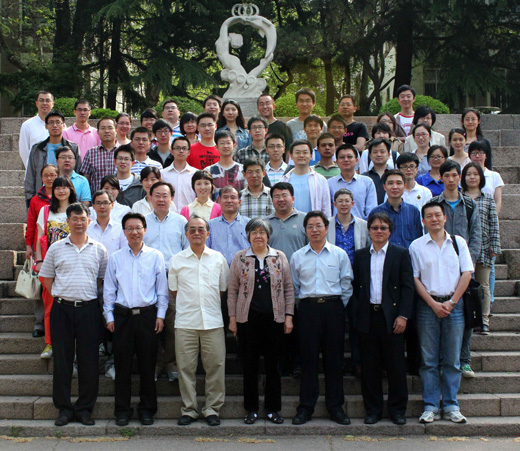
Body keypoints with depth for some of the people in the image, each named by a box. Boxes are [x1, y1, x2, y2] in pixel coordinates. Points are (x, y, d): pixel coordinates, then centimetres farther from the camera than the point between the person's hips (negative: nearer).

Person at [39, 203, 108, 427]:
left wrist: (90, 295, 4)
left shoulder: (98, 249, 7)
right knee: (62, 360, 3)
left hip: (89, 309, 0)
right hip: (62, 309, 0)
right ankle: (64, 408, 14)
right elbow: (46, 277, 12)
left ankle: (84, 408, 12)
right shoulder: (56, 248, 6)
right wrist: (59, 296, 4)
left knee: (89, 361, 1)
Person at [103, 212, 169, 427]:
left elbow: (162, 289, 7)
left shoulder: (155, 256, 6)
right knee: (122, 364, 3)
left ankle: (147, 409, 15)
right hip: (122, 316, 1)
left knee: (148, 364, 3)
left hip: (147, 315, -1)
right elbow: (109, 290, 10)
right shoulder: (115, 258, 8)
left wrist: (160, 315, 1)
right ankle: (122, 410, 13)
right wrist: (109, 316, 3)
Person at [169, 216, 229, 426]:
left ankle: (212, 409, 12)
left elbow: (223, 289, 14)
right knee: (186, 367, 2)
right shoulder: (177, 260, 8)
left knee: (215, 366, 0)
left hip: (213, 321, 0)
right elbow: (174, 291, 12)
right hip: (185, 322, 0)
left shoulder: (218, 258, 9)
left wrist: (209, 303, 8)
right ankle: (188, 410, 14)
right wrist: (189, 304, 5)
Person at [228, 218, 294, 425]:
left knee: (273, 364, 5)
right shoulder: (239, 258, 5)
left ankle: (273, 409, 16)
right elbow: (232, 291, 6)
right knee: (249, 365, 4)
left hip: (274, 318, 1)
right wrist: (232, 318, 1)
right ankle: (251, 409, 15)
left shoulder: (280, 257, 6)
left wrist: (289, 316, 1)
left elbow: (288, 289, 7)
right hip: (247, 318, -1)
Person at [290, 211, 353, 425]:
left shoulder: (339, 254, 7)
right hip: (308, 308, 0)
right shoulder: (297, 257, 9)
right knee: (308, 358, 1)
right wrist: (302, 306, 5)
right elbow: (294, 287, 12)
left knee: (334, 358, 3)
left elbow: (347, 285, 6)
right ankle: (305, 407, 9)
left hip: (333, 308, 0)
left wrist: (340, 307, 1)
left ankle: (335, 407, 12)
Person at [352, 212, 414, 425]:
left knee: (395, 366, 3)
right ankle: (372, 410, 16)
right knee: (369, 366, 6)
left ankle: (397, 410, 15)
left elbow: (408, 287, -1)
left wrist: (403, 315, -9)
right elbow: (355, 286, 11)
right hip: (367, 317, 2)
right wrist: (356, 313, 1)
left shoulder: (401, 254, 4)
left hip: (392, 317, -2)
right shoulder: (360, 255, 11)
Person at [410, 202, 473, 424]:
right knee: (429, 360, 2)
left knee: (452, 359, 4)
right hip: (428, 306, -1)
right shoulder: (417, 246, 4)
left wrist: (452, 302, -6)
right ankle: (431, 406, 9)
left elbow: (467, 273, 3)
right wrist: (433, 304, -8)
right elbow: (415, 279, 0)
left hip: (454, 304, 1)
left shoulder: (458, 242, 8)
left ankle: (451, 406, 12)